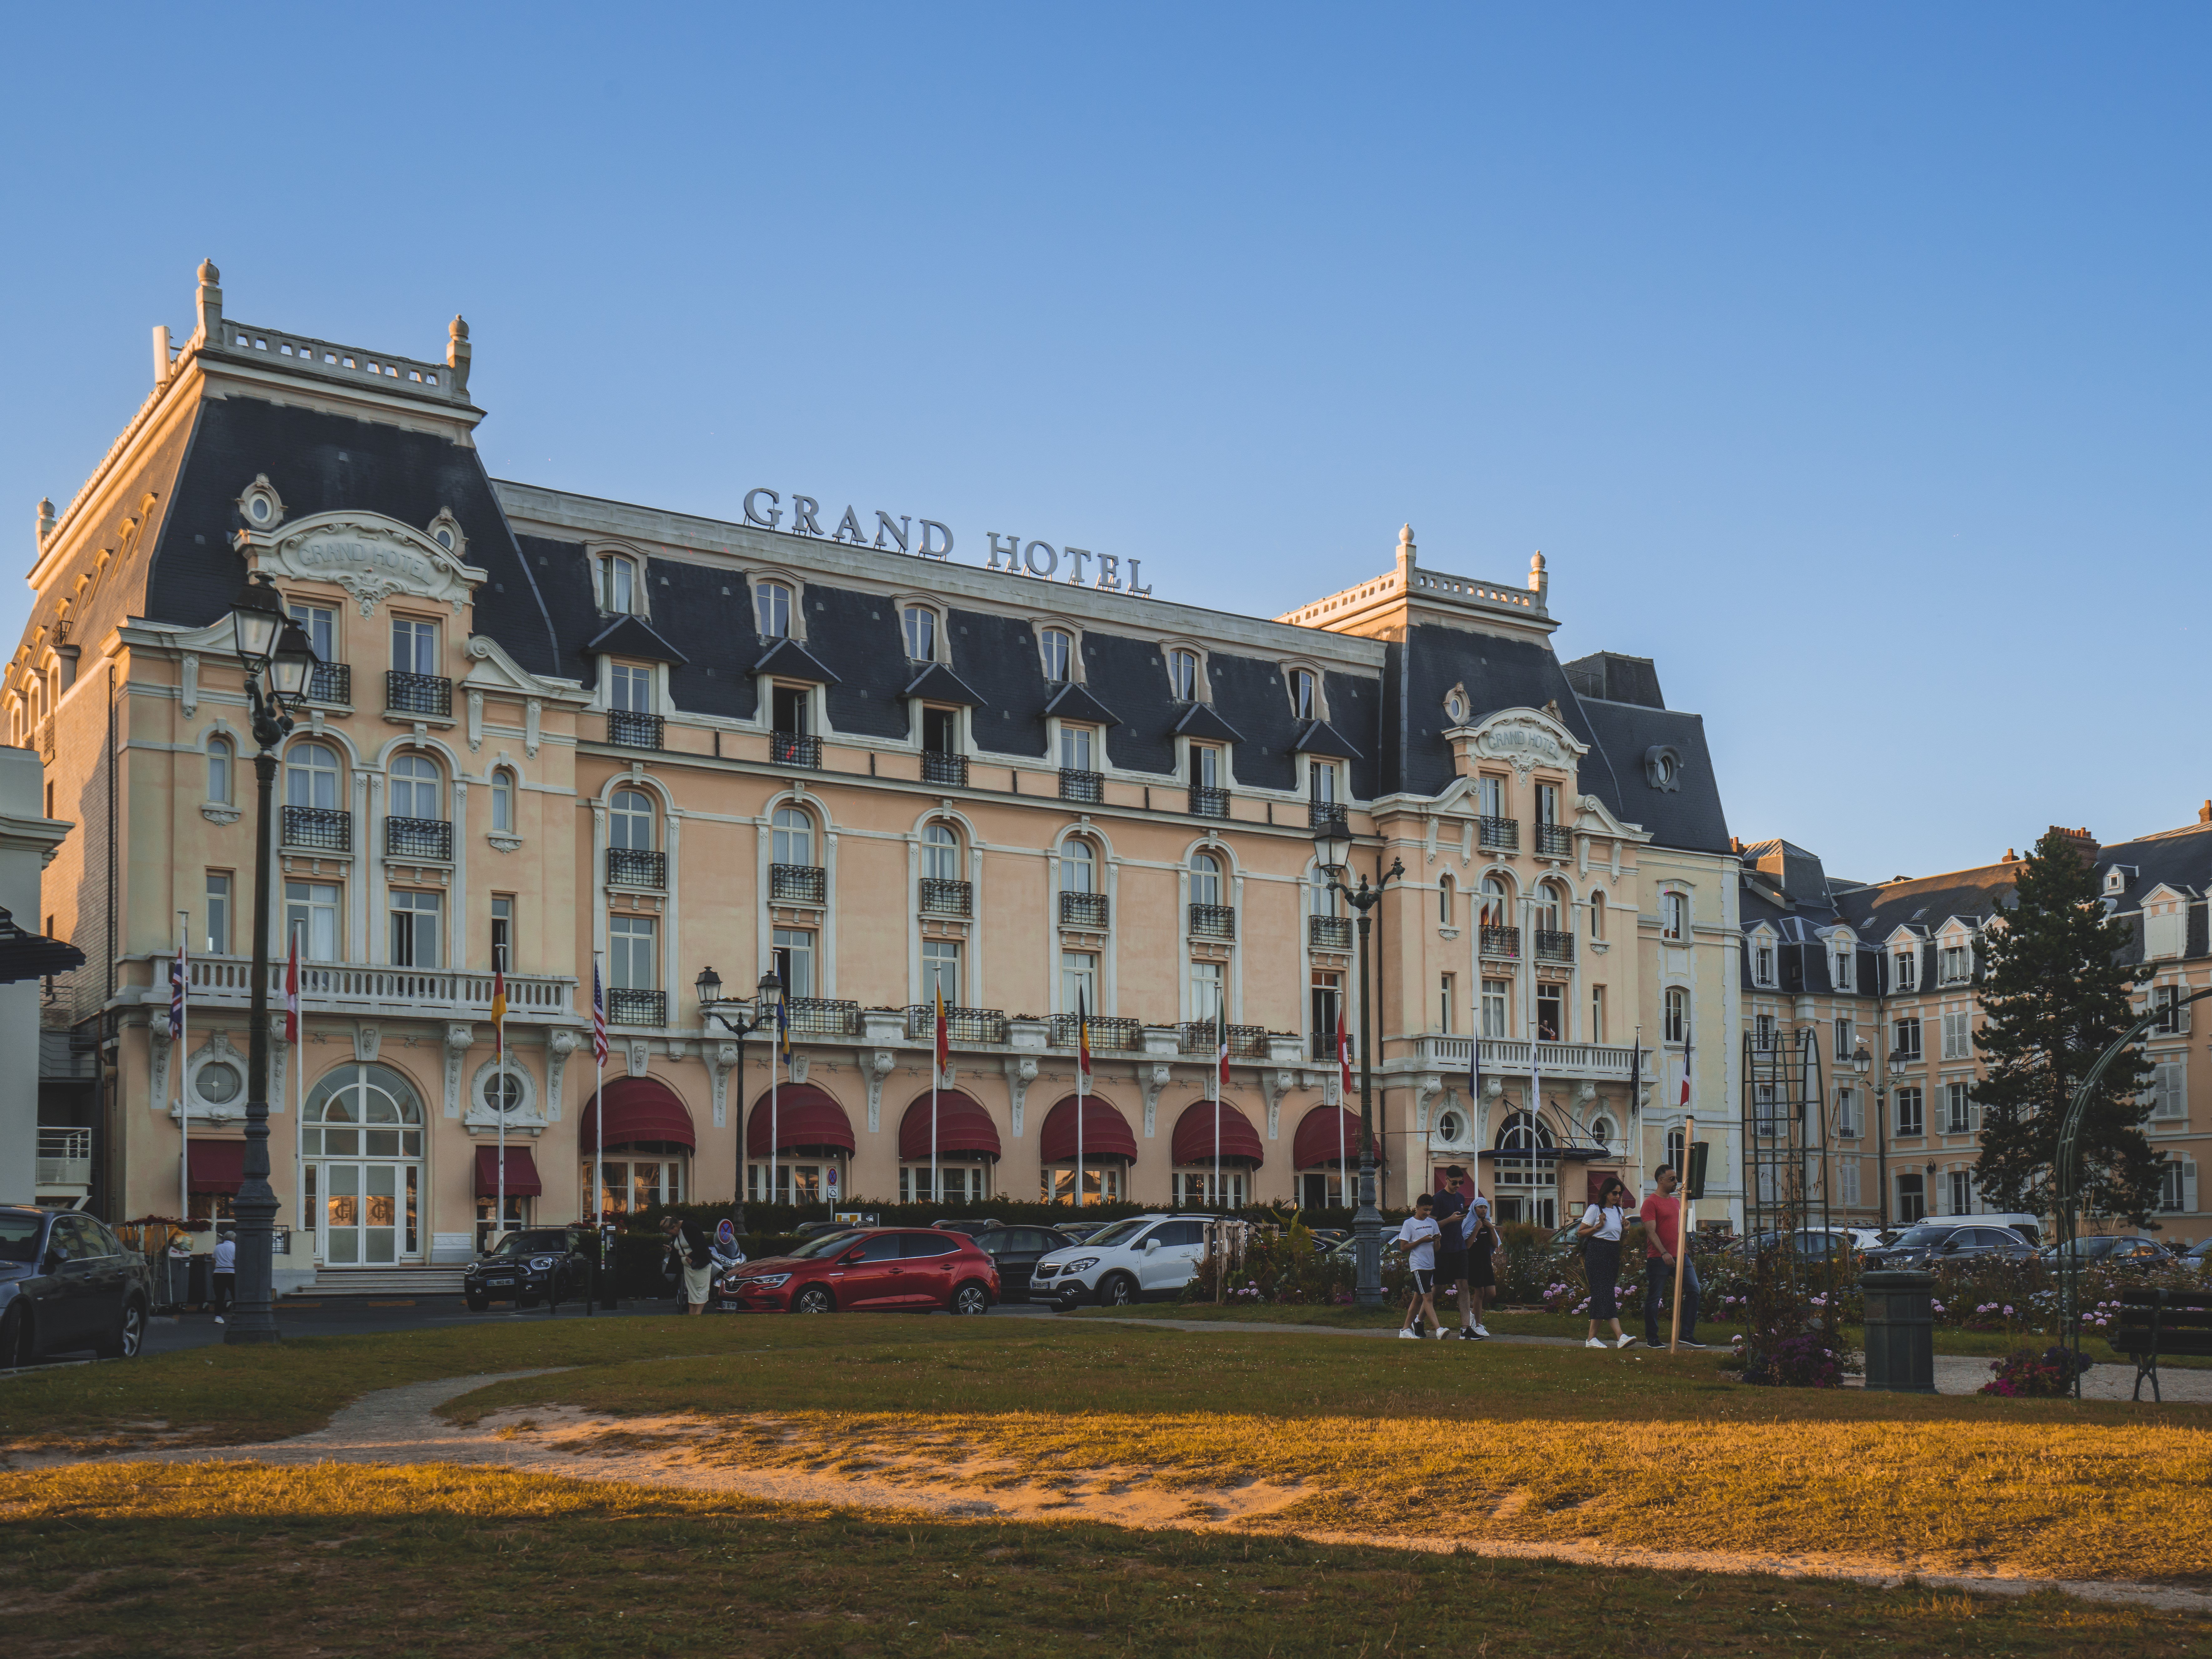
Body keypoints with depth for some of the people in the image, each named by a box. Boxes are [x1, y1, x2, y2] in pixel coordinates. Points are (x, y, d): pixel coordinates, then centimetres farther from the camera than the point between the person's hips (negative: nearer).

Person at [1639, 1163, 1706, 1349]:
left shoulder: (1676, 1201, 17)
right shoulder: (1651, 1203, -7)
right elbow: (1651, 1232, -15)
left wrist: (1684, 1251, 20)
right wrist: (1664, 1253, -24)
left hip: (1680, 1256, 7)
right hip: (1658, 1258, -7)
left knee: (1694, 1290, -2)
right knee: (1654, 1298, 0)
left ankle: (1687, 1335, 3)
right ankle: (1652, 1339, 9)